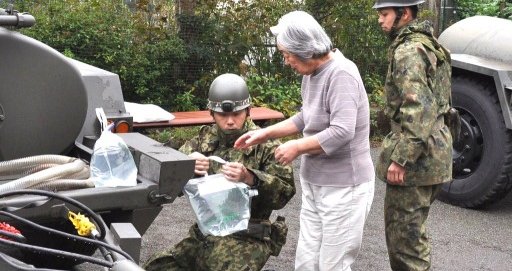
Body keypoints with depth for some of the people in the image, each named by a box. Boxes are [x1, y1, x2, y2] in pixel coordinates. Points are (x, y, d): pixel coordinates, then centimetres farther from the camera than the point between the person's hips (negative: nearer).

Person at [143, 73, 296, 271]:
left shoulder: (265, 144, -2)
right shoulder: (204, 139, 11)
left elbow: (285, 191, -12)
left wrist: (249, 178, -29)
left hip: (247, 238, -5)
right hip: (204, 234, 5)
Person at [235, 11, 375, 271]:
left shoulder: (341, 74, -21)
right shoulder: (312, 72, 7)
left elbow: (342, 132, -28)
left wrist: (297, 147, -17)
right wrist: (265, 133, 14)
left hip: (343, 187, -9)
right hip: (314, 185, 9)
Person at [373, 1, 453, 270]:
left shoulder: (408, 50, -16)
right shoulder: (426, 43, 16)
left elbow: (418, 109, -26)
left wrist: (400, 158, -25)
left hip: (415, 156, -10)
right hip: (431, 151, 10)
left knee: (403, 231, -1)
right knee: (411, 227, 21)